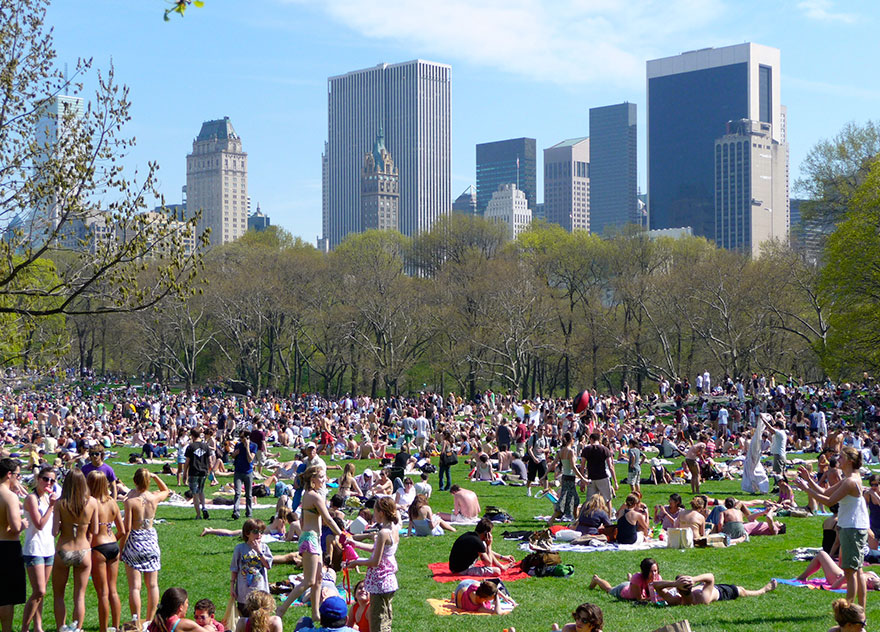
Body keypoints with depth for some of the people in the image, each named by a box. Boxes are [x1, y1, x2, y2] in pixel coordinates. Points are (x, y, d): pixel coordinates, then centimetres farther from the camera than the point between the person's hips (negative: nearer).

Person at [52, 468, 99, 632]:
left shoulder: (60, 503, -11)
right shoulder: (92, 502, -7)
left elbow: (54, 531, -13)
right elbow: (94, 531, -2)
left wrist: (62, 524, 7)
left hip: (63, 552, -1)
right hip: (84, 552, 1)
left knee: (58, 595, 14)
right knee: (79, 596, 11)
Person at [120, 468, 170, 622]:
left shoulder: (130, 501, -16)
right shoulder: (154, 498, -5)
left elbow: (126, 529, -14)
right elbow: (166, 491, 21)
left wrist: (120, 549, -5)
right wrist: (155, 477, 12)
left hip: (134, 541, -4)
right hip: (151, 540, 4)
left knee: (134, 587, 0)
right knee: (152, 585, 13)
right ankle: (150, 621, 18)